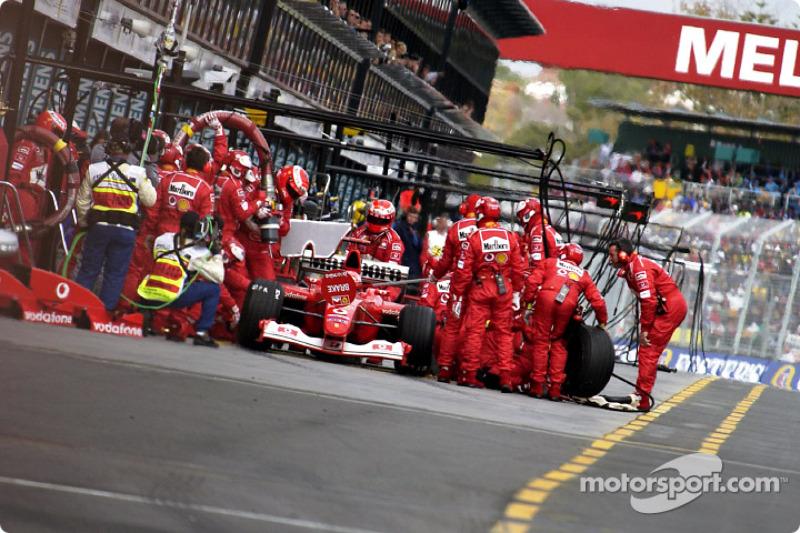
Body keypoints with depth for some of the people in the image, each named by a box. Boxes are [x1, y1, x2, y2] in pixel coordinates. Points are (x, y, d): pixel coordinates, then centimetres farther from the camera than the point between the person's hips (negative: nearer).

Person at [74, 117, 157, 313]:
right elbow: (150, 200, 0)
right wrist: (149, 182, 15)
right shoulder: (138, 173, -7)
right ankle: (105, 311, 6)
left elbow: (82, 202, 5)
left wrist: (83, 223, 19)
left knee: (88, 270, 11)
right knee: (115, 274, 6)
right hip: (126, 230, -1)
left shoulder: (93, 170, 0)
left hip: (98, 226, 2)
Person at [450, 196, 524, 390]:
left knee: (474, 331, 3)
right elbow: (518, 268, 6)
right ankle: (505, 377, 3)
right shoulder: (510, 238, 2)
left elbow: (463, 270, -8)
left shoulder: (474, 238, -8)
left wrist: (457, 296, -1)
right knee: (504, 332, 8)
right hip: (504, 290, 3)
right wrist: (516, 293, 16)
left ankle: (468, 374, 4)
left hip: (479, 289, -3)